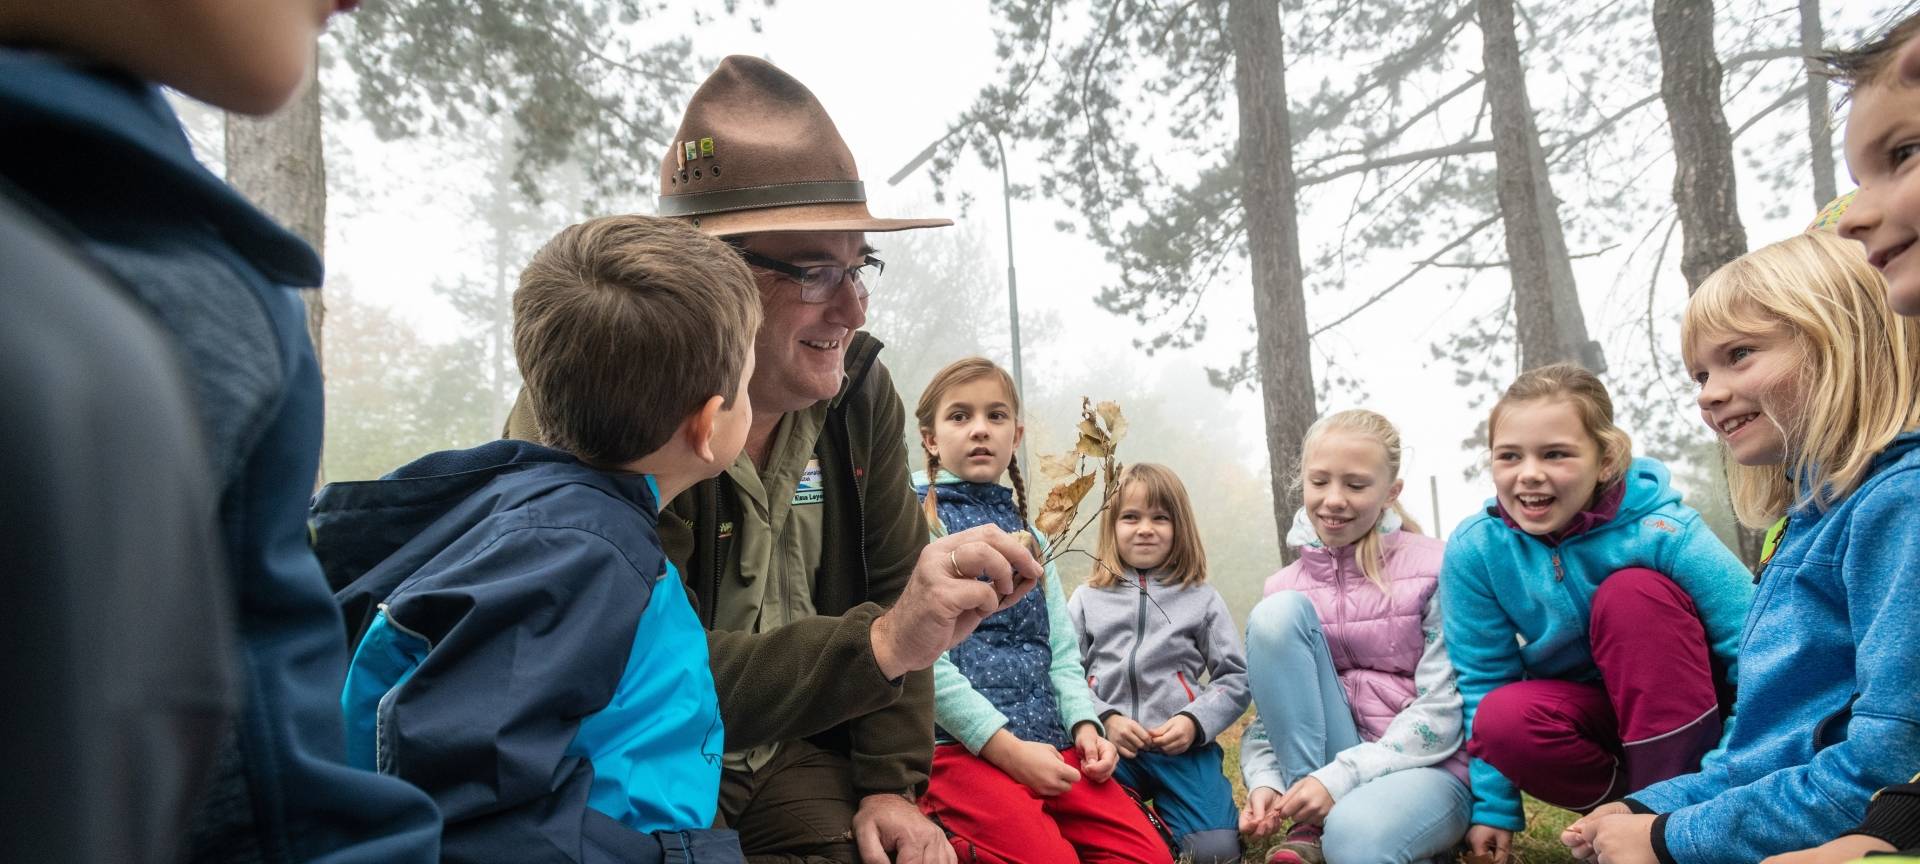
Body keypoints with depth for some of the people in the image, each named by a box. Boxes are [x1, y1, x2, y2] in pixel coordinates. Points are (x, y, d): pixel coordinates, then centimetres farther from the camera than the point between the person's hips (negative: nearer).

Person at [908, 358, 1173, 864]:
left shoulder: (1025, 532, 20)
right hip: (960, 748, -6)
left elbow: (1061, 648, 16)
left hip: (1049, 746, 7)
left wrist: (1085, 725, -3)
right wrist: (1005, 746, -16)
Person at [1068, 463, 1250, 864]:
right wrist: (1105, 720, -10)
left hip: (1183, 745, 0)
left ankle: (1165, 805, 11)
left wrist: (1196, 722, -9)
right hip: (1110, 744, 1)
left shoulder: (1202, 599, 8)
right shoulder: (1086, 600, 9)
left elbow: (1236, 678, 7)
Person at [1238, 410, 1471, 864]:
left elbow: (1444, 711, -12)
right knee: (1277, 612, -19)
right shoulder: (1287, 586, 5)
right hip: (1319, 759, 5)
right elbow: (1268, 710, 5)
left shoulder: (1434, 569, -6)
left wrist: (1341, 776, -21)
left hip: (1427, 766, -5)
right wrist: (1265, 780, -16)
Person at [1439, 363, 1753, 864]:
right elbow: (1483, 679, -8)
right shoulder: (1474, 550, -17)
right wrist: (1493, 806, -9)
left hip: (1687, 720, -1)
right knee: (1502, 718, -31)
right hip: (1589, 717, 2)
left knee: (1632, 591, -29)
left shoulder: (1662, 532, -25)